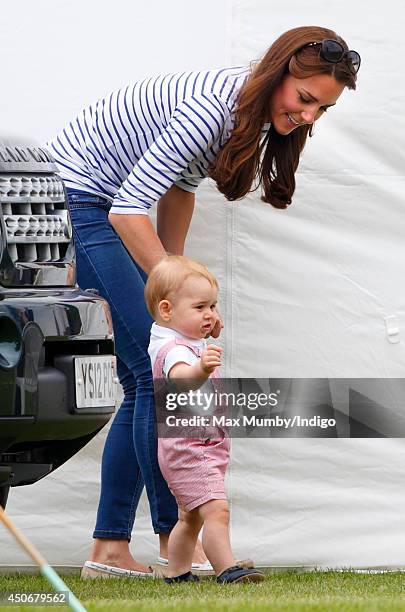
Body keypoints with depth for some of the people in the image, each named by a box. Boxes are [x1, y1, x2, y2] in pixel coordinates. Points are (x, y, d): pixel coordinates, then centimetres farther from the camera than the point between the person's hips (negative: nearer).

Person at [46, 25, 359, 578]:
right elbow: (130, 209, -30)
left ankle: (110, 548, 6)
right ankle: (175, 534, -8)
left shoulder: (251, 112, 1)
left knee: (146, 381, 5)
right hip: (72, 200, -10)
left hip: (102, 208, 10)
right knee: (157, 369, -13)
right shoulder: (214, 108, -28)